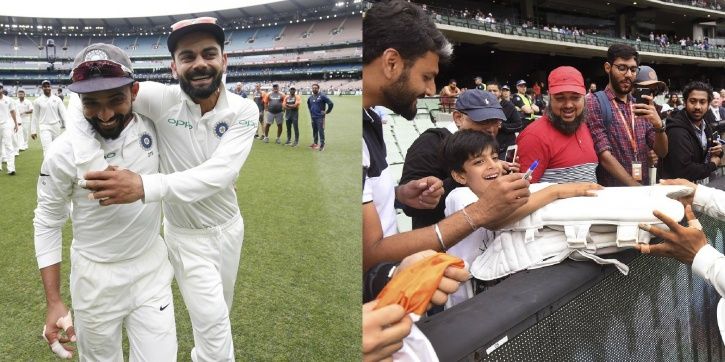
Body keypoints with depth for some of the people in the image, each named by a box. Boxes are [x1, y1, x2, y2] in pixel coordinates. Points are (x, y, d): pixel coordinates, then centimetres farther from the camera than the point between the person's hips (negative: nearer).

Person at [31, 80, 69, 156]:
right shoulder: (37, 101, 2)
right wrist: (33, 131, 4)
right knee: (48, 150, -14)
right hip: (44, 127, -3)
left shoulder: (57, 99, 4)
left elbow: (63, 113, -1)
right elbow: (35, 117, 5)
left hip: (56, 126, 3)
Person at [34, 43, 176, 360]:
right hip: (95, 278, -2)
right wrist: (54, 302, -8)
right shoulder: (65, 151, -18)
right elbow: (47, 223, -7)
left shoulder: (153, 127, -11)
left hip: (152, 269, 2)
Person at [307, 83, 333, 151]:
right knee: (314, 131, 14)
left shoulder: (322, 96, -8)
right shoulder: (310, 98, 11)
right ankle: (315, 143, 25)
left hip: (320, 117, -6)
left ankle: (322, 145, -7)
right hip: (313, 117, 6)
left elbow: (331, 104, -11)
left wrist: (327, 112, -6)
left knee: (321, 131, -8)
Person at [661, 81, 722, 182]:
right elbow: (684, 170, -29)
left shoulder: (706, 126, 6)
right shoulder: (677, 131, -22)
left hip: (699, 183, 8)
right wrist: (713, 165, -13)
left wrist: (717, 151, -1)